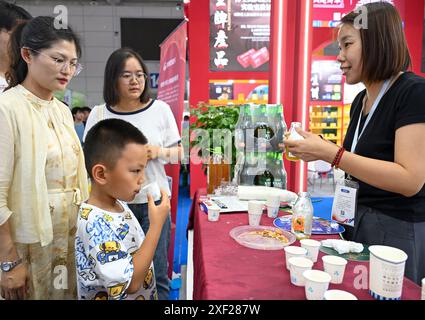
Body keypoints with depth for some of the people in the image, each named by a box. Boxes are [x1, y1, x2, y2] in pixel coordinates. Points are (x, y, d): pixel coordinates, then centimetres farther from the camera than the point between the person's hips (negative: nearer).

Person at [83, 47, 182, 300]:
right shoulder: (99, 114, 0)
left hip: (153, 199, 0)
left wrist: (158, 151, -15)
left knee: (156, 273, 7)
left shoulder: (160, 109, 0)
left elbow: (178, 153, 5)